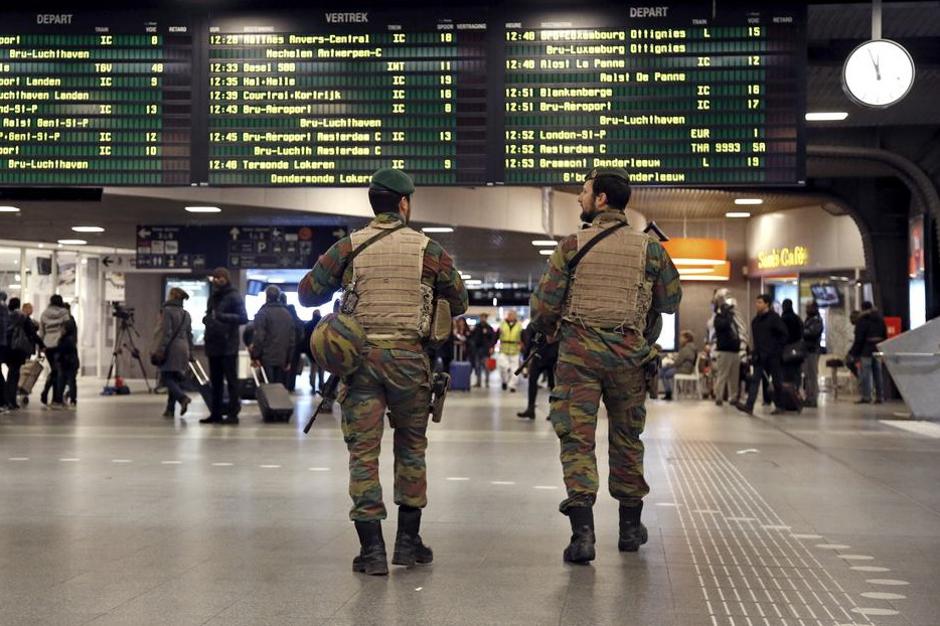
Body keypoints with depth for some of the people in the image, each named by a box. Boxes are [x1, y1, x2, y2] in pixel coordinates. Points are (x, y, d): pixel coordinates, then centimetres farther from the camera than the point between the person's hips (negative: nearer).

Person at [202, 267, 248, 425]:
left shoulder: (234, 297, -5)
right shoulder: (213, 297, 17)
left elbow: (243, 318, -13)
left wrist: (223, 317, -25)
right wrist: (206, 319, 4)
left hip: (228, 346, -8)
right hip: (213, 345, 8)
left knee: (231, 380, -3)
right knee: (215, 381, 11)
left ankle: (233, 413, -2)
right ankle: (216, 413, 16)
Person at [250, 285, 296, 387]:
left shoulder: (263, 313, -6)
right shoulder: (288, 314, 13)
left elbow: (259, 337, -13)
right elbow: (292, 339, 14)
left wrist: (255, 356, -8)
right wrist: (289, 360, 17)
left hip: (267, 359, -5)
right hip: (282, 359, 5)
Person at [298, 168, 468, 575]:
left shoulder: (349, 247, 0)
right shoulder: (429, 250, 0)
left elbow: (307, 293, 6)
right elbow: (459, 303, 9)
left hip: (360, 357, 0)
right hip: (408, 357, 0)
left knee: (363, 450, 3)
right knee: (411, 447, 15)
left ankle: (372, 549, 1)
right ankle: (408, 541, 20)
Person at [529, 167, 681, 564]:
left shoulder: (571, 247, -5)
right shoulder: (649, 249, 1)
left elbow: (543, 308, -4)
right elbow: (671, 301, 11)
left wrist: (550, 330, 17)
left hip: (579, 352, -2)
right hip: (629, 353, 2)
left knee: (577, 439, -1)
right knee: (627, 439, 17)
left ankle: (582, 531, -13)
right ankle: (630, 527, 28)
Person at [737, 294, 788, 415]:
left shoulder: (774, 318, -9)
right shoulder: (756, 320, 12)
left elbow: (783, 334, -10)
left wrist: (778, 348, -12)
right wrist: (756, 350, 15)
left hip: (773, 356, -6)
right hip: (759, 355, 6)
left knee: (776, 381, 5)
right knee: (755, 380, -5)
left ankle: (779, 406, 16)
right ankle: (749, 406, -13)